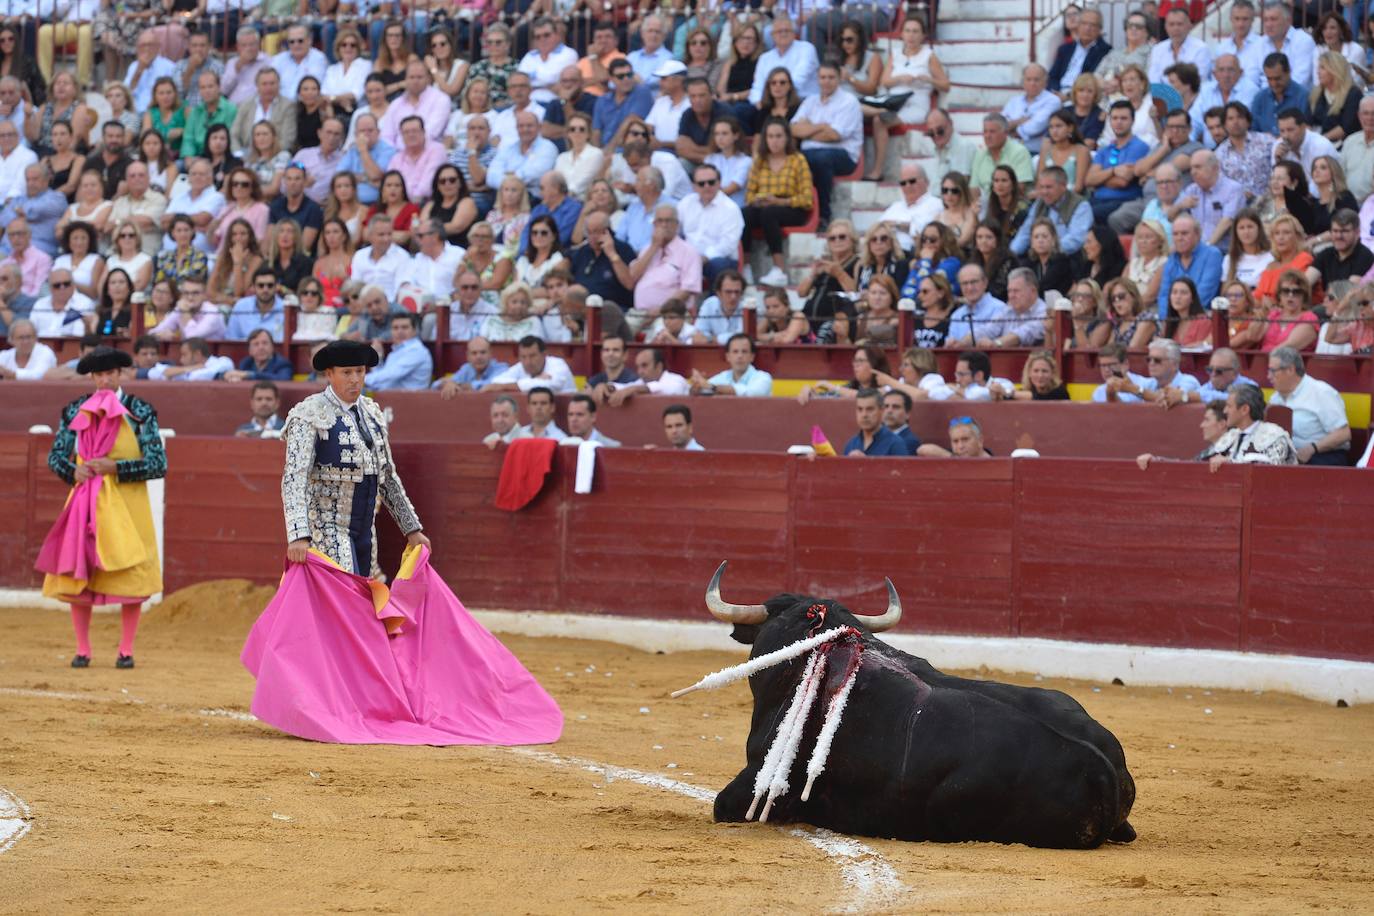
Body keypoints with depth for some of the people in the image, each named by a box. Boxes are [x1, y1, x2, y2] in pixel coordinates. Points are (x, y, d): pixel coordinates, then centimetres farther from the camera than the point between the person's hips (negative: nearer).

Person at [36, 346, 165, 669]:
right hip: (86, 502, 2)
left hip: (127, 505, -2)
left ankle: (126, 651, 11)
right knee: (77, 574, 1)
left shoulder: (140, 411, -3)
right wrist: (73, 471, -10)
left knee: (131, 578, -1)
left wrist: (116, 468, -18)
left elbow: (159, 464, -7)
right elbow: (56, 455, 11)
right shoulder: (75, 410, 5)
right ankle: (82, 650, 12)